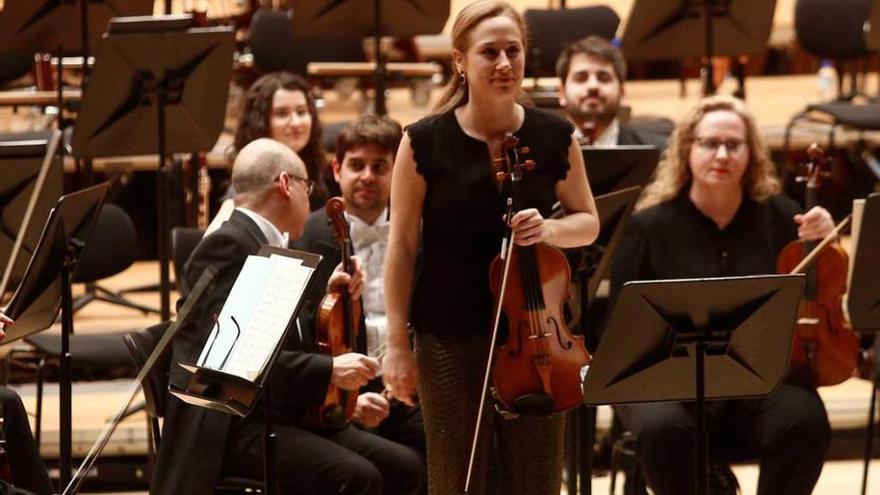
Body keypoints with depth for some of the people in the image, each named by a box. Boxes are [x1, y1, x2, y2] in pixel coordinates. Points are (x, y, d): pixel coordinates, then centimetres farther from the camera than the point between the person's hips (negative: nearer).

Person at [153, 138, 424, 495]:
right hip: (230, 428, -10)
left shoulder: (264, 245, 20)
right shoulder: (227, 246, -12)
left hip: (284, 418, 10)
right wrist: (328, 370, -26)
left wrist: (327, 295, 16)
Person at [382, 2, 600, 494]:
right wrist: (398, 344, -5)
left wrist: (549, 228, -13)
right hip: (450, 338, -2)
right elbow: (403, 246, -3)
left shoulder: (555, 137, 0)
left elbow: (588, 223, 11)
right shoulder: (425, 142, -6)